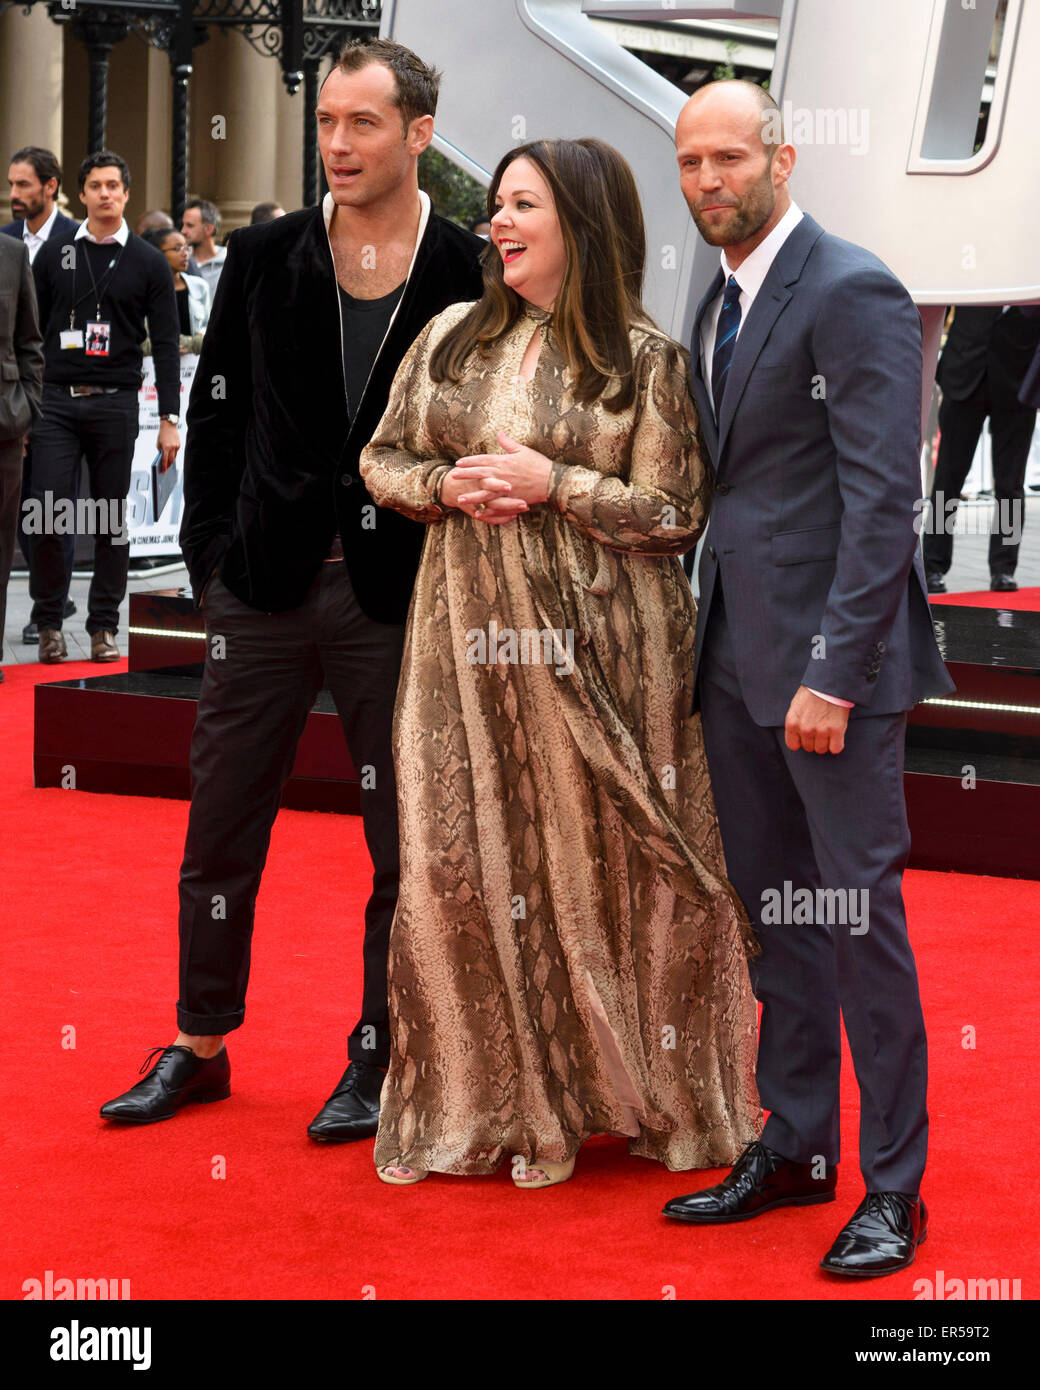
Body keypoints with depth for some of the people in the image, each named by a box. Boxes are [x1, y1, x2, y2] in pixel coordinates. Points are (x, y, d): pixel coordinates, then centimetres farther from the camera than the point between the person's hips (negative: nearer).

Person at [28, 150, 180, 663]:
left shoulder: (148, 263, 5)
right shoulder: (54, 254, 9)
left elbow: (166, 345, 4)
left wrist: (168, 419, -2)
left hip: (115, 404, 0)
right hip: (56, 401, 1)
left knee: (112, 520, 3)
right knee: (46, 511, -8)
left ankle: (103, 627, 12)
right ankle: (50, 623, 5)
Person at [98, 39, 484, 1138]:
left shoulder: (470, 275, -4)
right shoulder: (265, 257, 4)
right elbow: (216, 412, 9)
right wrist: (211, 551, 4)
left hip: (399, 596, -3)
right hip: (264, 583, 3)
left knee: (404, 846, 7)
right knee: (220, 829, 10)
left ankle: (378, 1060, 22)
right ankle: (200, 1046, 25)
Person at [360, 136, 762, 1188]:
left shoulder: (644, 360, -1)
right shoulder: (450, 338, 10)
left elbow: (676, 513, -4)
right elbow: (381, 460, 15)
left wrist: (555, 486, -15)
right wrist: (447, 485, -6)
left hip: (601, 643, -3)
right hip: (468, 633, 3)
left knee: (595, 856, 2)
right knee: (462, 857, 1)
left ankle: (604, 1083, 18)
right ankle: (490, 1096, 15)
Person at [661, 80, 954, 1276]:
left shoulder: (852, 293, -11)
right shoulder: (718, 301, 15)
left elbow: (882, 500, -17)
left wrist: (834, 674, -21)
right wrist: (710, 642, 9)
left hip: (828, 653, -8)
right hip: (736, 653, 8)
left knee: (857, 913, -3)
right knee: (774, 912, 13)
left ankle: (893, 1188, 7)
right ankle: (795, 1149, 24)